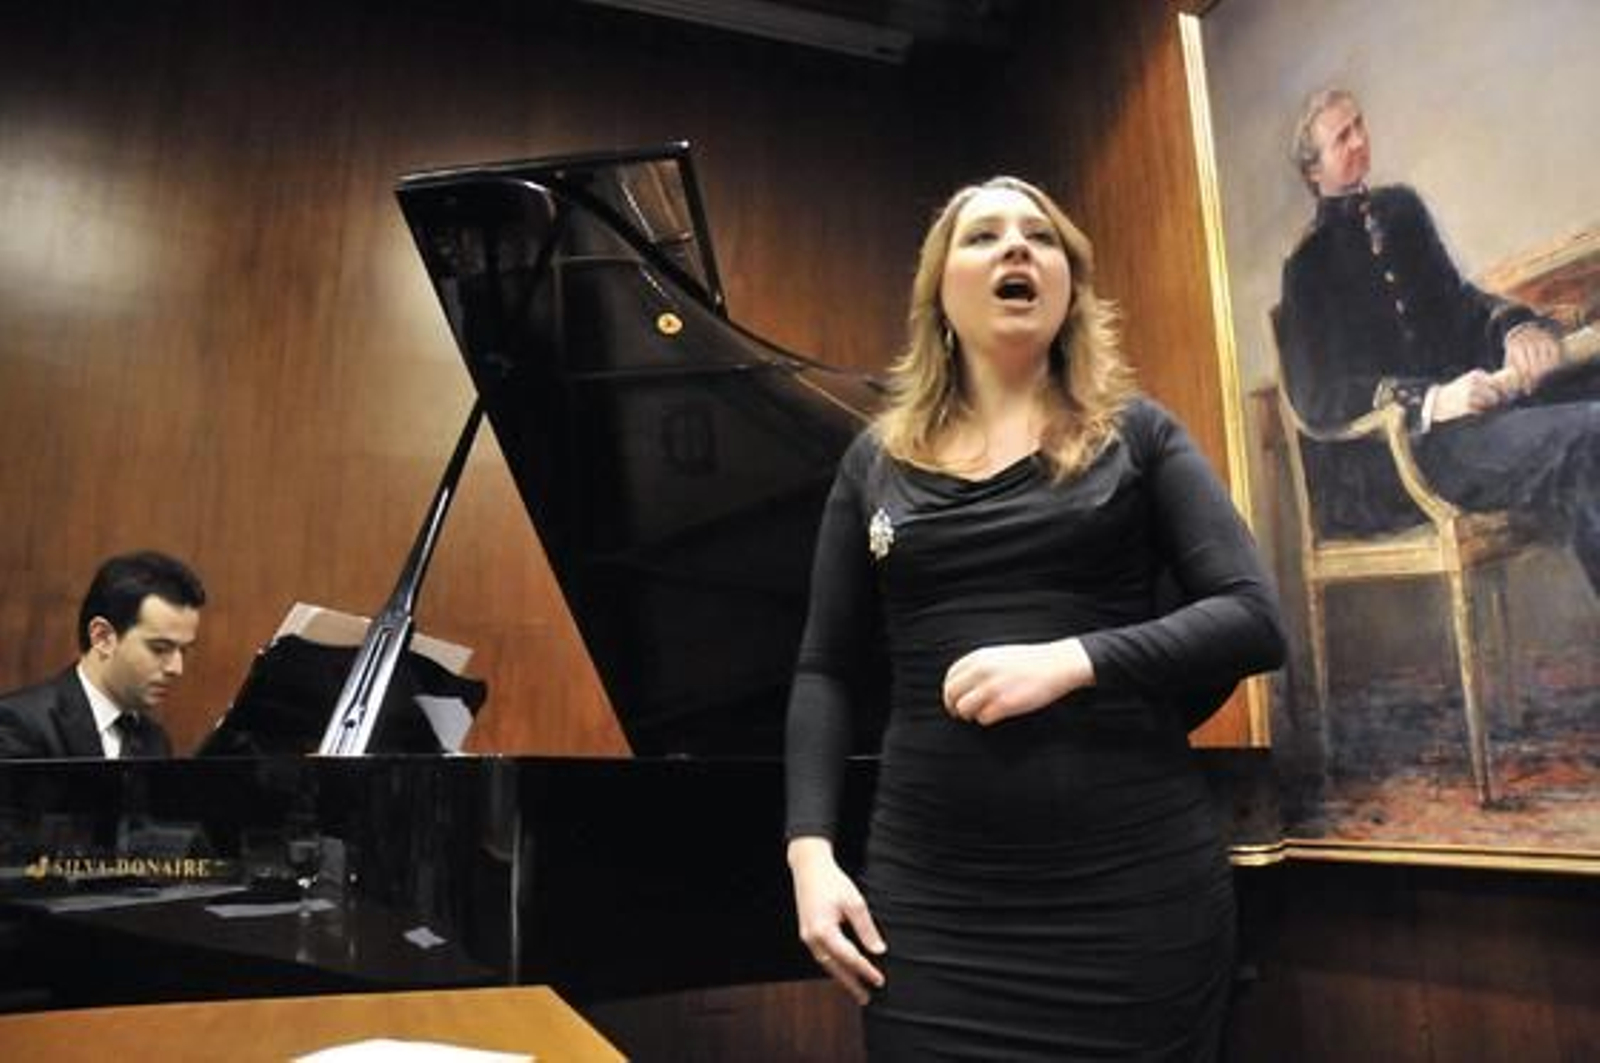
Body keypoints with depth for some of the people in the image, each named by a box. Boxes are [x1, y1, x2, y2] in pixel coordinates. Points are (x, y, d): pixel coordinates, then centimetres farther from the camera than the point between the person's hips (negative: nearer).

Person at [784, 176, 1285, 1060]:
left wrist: (1074, 662, -18)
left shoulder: (1137, 435, 5)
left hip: (1136, 878, 0)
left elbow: (1253, 619, -4)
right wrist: (810, 850, -2)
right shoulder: (875, 461, 8)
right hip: (931, 893, 1)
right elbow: (826, 673, 9)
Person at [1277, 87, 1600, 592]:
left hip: (1459, 394, 7)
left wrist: (1514, 326, -4)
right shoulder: (1308, 263, 3)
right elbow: (1314, 396, -6)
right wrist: (1429, 401, -22)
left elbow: (1454, 295, 21)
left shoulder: (1400, 207, 21)